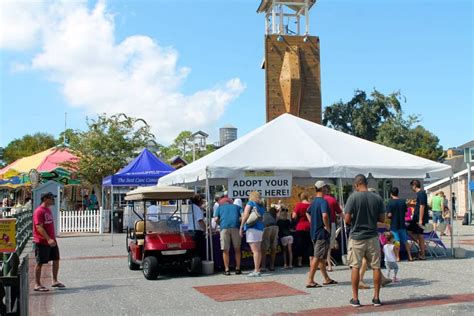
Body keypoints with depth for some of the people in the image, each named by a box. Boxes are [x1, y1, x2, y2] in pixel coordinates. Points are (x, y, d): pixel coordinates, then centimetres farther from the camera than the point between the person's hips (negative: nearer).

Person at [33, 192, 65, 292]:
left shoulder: (48, 210, 13)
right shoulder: (39, 211, -16)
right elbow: (39, 227, -23)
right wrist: (48, 239, -30)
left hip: (51, 241, 9)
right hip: (42, 242, -9)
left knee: (56, 259, 11)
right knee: (40, 263, 0)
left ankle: (55, 281, 20)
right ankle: (37, 285, 9)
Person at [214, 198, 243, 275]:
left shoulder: (219, 207, 23)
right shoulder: (237, 207, 25)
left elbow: (216, 219, 9)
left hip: (224, 228, -1)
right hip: (236, 227, 1)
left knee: (225, 250, 4)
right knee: (237, 249, 11)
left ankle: (227, 270, 3)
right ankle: (238, 269, 12)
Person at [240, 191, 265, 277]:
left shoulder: (250, 203, -1)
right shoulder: (261, 206, 19)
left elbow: (245, 215, -10)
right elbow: (262, 219, 16)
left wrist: (241, 227, -6)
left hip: (252, 229, -7)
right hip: (260, 229, 7)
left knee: (255, 250, -9)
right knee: (258, 250, 11)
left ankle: (256, 271, -11)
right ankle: (257, 269, 17)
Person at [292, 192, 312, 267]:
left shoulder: (299, 205, -10)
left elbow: (294, 216, -12)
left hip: (300, 227, -3)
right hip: (310, 227, 3)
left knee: (300, 245, 5)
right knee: (310, 244, 9)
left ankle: (299, 262, 7)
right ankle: (311, 262, 9)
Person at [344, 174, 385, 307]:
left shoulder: (353, 197, -11)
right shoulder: (377, 198, -2)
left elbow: (347, 219, -13)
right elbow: (382, 219, 3)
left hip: (356, 236, -2)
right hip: (372, 237, 3)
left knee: (355, 267, 5)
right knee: (376, 267, 11)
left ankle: (355, 299, 10)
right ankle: (376, 298, 16)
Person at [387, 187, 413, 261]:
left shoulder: (390, 203, -13)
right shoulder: (403, 202, 2)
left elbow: (389, 215, -17)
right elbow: (406, 212, 7)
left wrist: (387, 215, 4)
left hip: (394, 225, -4)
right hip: (402, 224, 4)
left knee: (396, 241, 1)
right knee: (405, 241, 13)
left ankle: (397, 257, 4)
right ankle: (410, 256, 16)